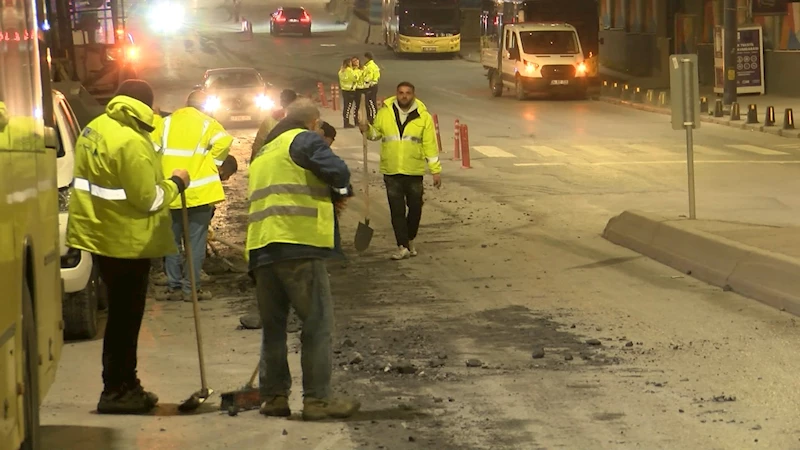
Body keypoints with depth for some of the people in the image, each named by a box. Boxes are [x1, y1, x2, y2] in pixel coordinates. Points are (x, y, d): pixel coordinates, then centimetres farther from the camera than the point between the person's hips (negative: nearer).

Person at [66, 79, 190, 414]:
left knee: (122, 314, 17)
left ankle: (124, 387, 24)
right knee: (125, 317, 0)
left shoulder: (96, 129, 7)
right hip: (125, 241, -9)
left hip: (99, 233, 9)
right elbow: (148, 199, -20)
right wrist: (175, 183, -5)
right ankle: (117, 392, 5)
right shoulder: (131, 142, -23)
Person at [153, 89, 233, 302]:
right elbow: (224, 141, -17)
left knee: (171, 240, 12)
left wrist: (162, 172, 7)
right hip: (198, 193, -2)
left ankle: (174, 286, 12)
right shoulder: (207, 123, 1)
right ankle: (191, 288, 1)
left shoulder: (167, 122, 8)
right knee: (196, 241, 2)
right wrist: (212, 164, -4)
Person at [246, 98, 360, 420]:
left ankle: (274, 396, 12)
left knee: (273, 326, 13)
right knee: (317, 323, -2)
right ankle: (317, 398, -4)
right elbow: (338, 173, -12)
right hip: (299, 245, -8)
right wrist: (341, 188, 9)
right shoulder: (304, 140, 1)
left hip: (261, 248, 8)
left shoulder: (264, 152, 27)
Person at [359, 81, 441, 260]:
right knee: (397, 210, 0)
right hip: (391, 171, 0)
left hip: (414, 171, 0)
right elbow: (376, 133, 13)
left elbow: (430, 145, -1)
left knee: (415, 207, 10)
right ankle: (402, 247, 3)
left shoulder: (423, 117, -2)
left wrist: (436, 170, -3)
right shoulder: (385, 113, 0)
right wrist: (367, 130, -10)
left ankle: (410, 240, 31)